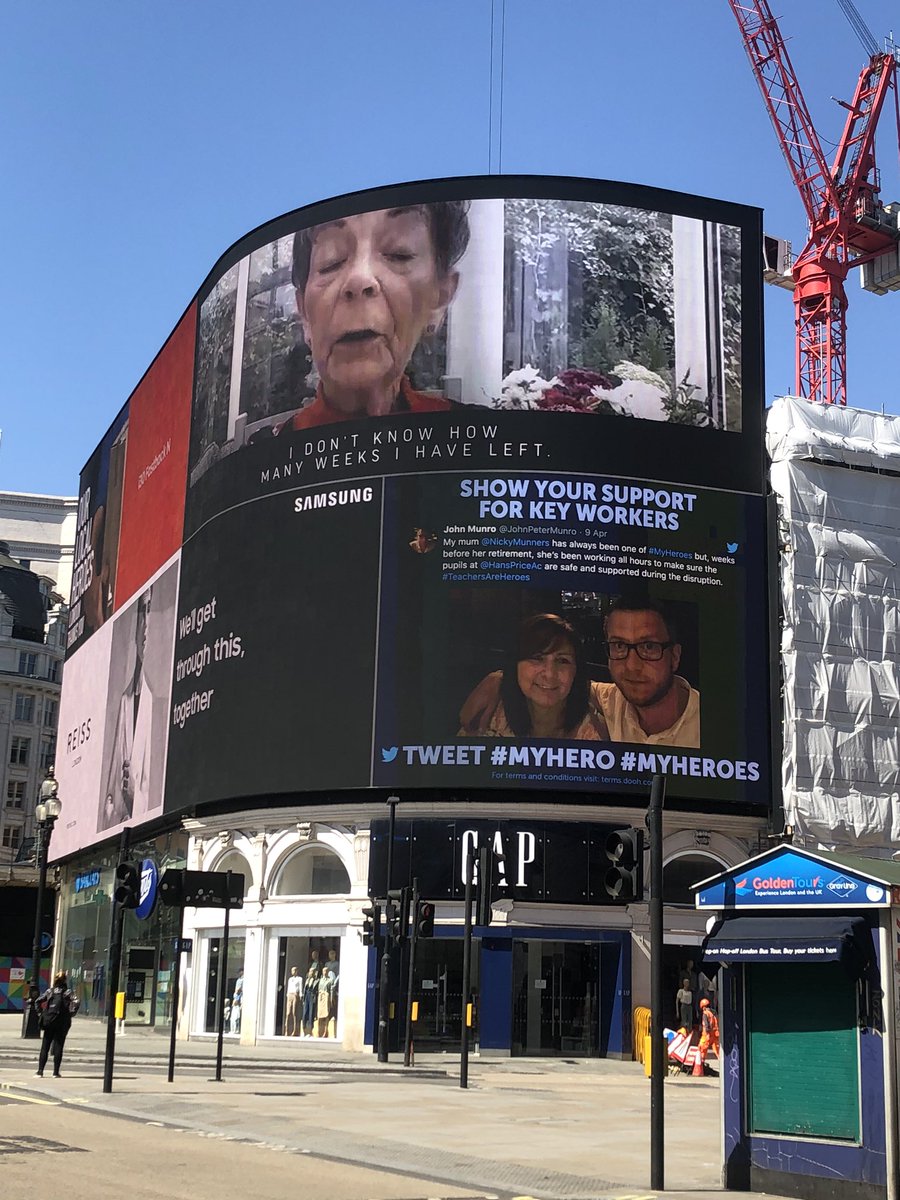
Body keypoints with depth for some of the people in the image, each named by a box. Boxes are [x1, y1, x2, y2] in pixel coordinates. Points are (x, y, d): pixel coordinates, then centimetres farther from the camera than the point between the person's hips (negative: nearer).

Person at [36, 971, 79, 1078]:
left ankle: (40, 1070, 4)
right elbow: (75, 1002, -17)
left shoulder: (50, 991, 6)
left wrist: (41, 1013, 6)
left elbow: (39, 1001, 0)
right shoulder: (68, 992, -2)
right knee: (58, 1047, 4)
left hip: (48, 1021, 2)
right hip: (62, 1023, -2)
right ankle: (56, 1072, 3)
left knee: (45, 1047, 9)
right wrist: (71, 1013, -5)